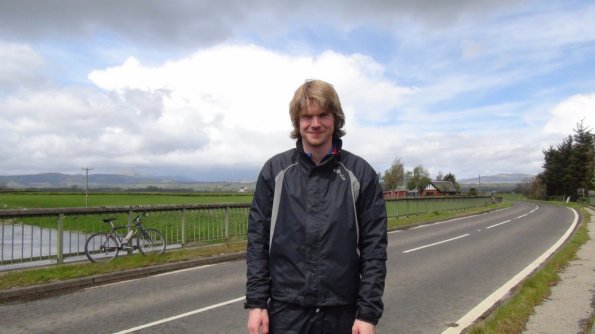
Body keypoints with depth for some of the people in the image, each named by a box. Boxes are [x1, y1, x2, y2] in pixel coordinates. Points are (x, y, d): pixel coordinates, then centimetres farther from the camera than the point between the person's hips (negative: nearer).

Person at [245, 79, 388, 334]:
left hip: (341, 312, 0)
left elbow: (374, 247, -3)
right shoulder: (275, 171, 1)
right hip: (285, 310, 1)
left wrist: (369, 313, -7)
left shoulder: (360, 174, -2)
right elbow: (258, 240, 1)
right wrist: (256, 302, -4)